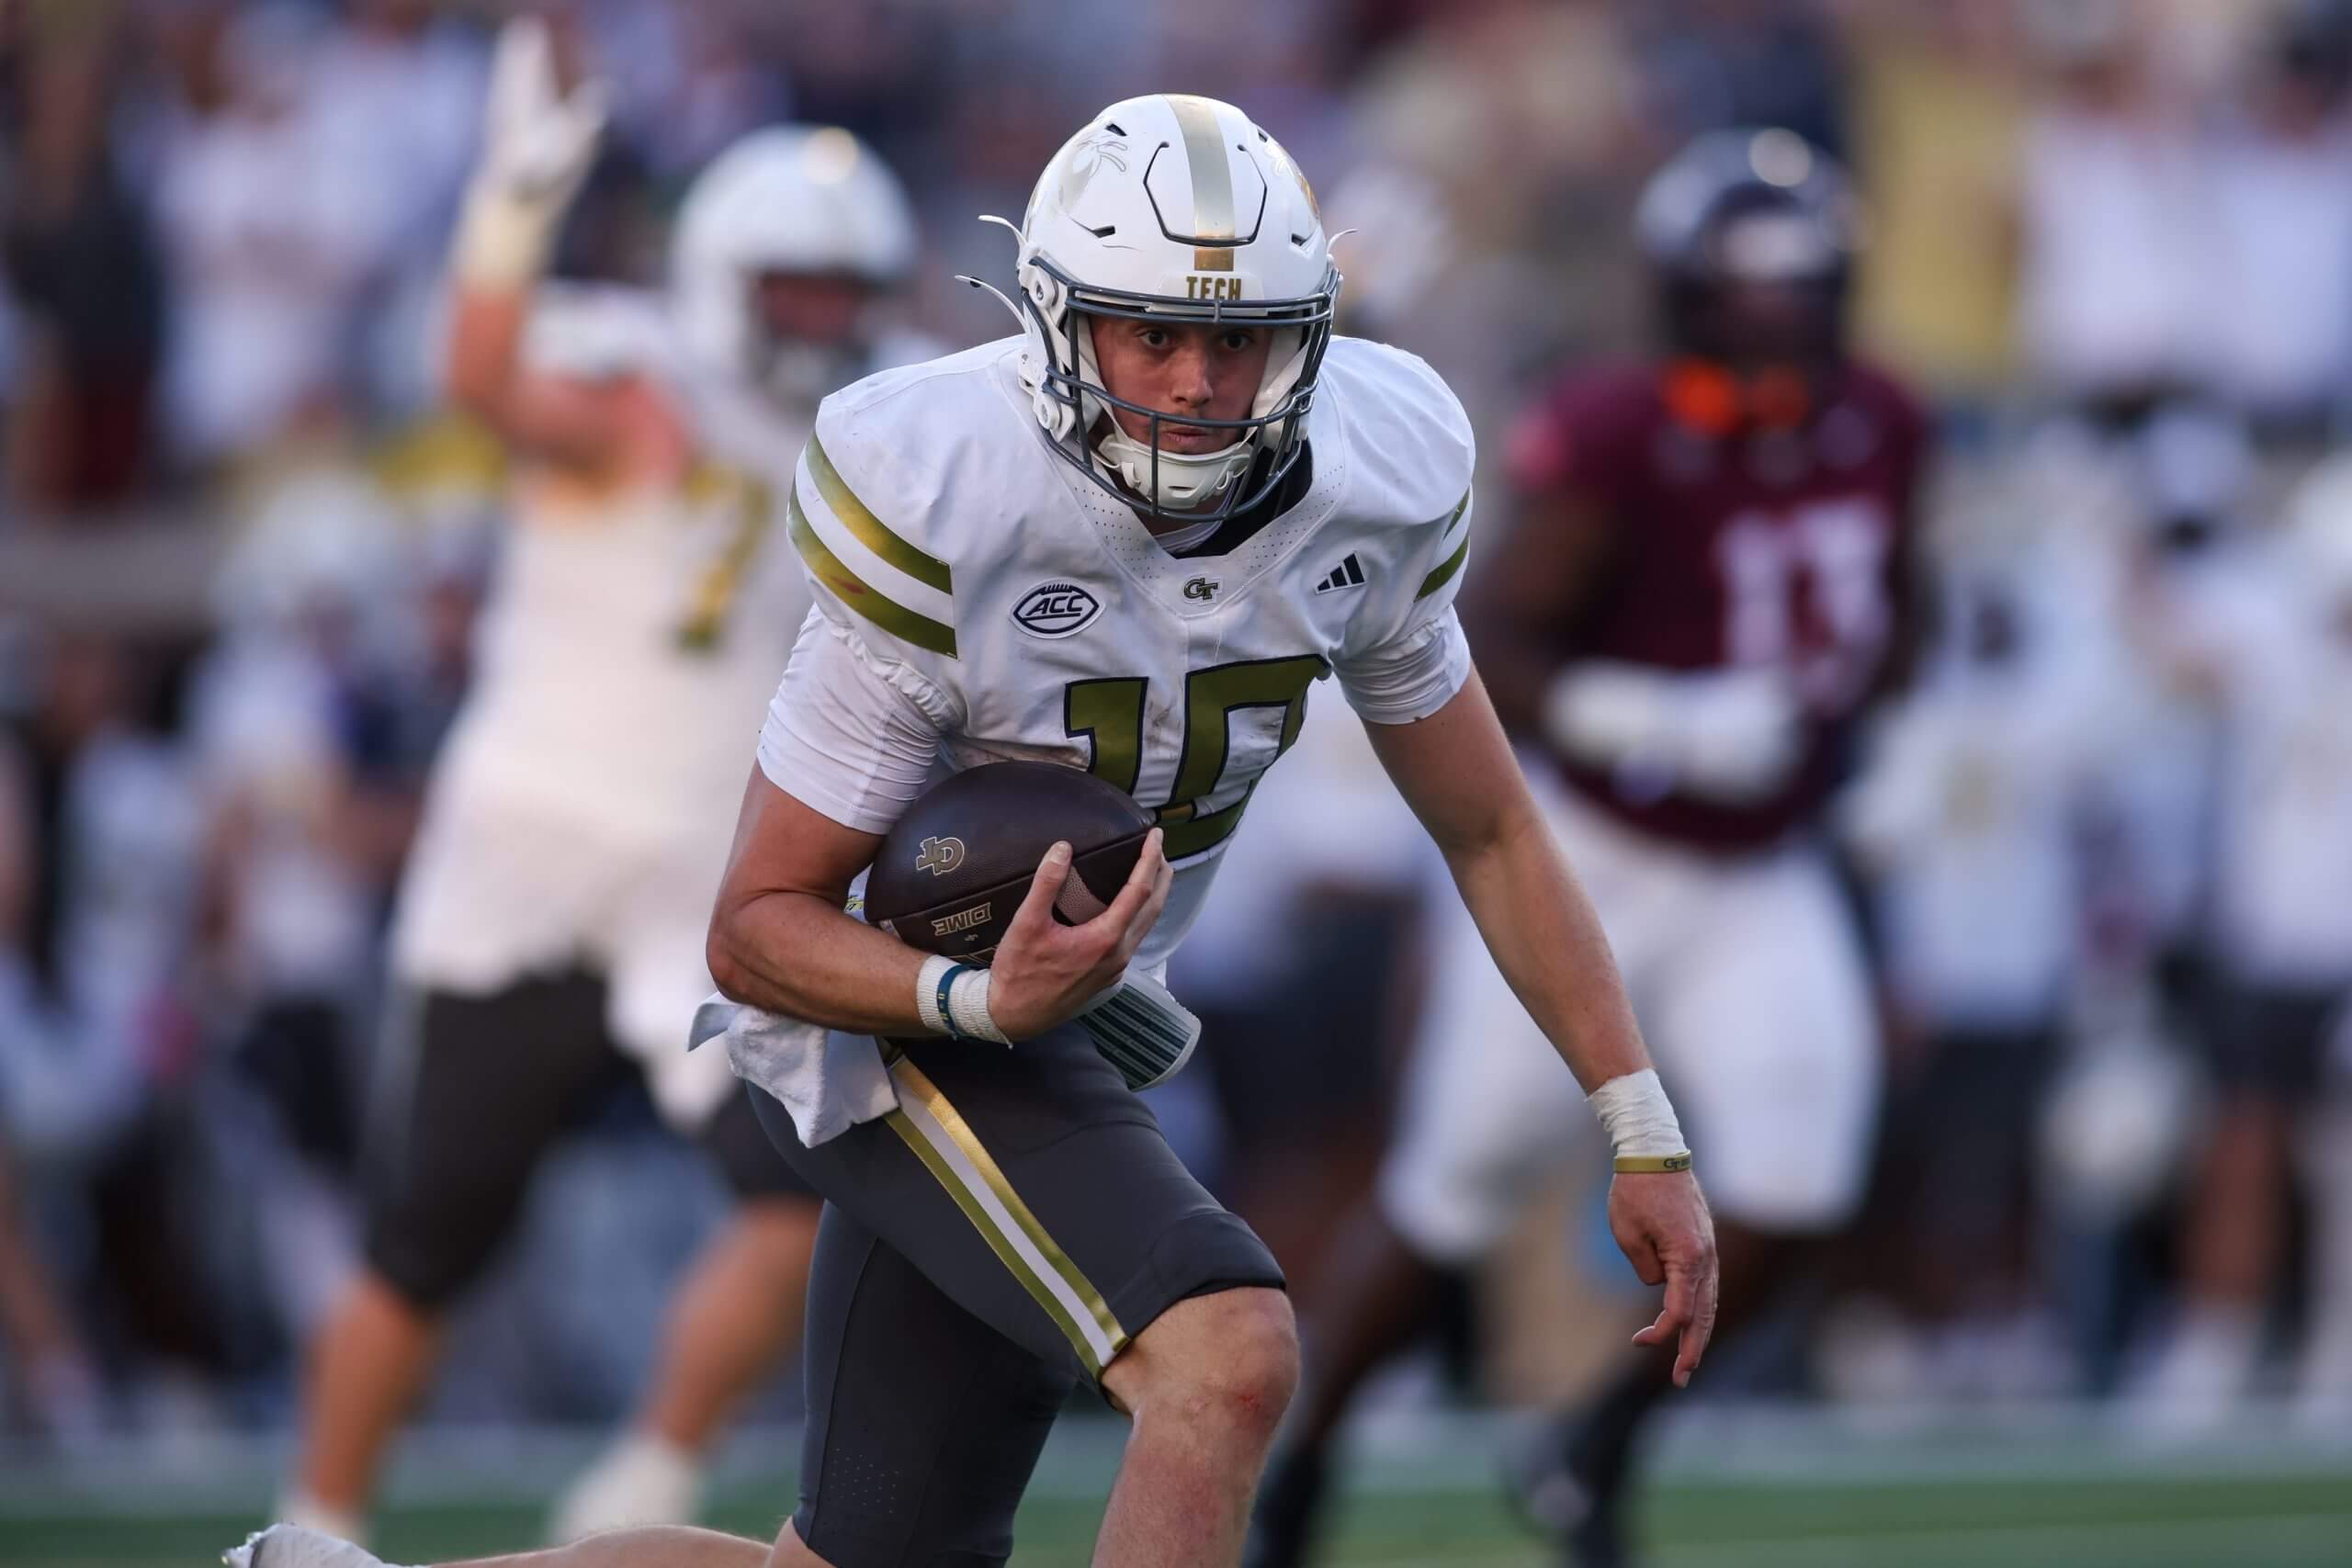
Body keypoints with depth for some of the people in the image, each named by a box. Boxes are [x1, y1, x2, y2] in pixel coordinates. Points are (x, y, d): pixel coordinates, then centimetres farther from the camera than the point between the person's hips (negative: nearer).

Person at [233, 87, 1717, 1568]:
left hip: (1061, 1016, 7)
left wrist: (1648, 1136, 2)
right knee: (1230, 1362, -30)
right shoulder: (942, 513, -25)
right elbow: (759, 928, -18)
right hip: (895, 1016, -7)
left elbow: (1490, 831, 6)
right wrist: (984, 1000, -37)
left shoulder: (1372, 485, -9)